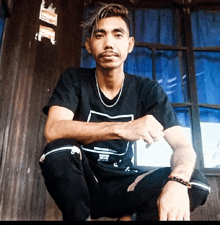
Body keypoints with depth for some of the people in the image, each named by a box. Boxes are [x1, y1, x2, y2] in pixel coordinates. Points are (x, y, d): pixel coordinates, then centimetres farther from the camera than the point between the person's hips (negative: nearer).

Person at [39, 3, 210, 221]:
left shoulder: (147, 90, -5)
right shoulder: (74, 79, -8)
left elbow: (183, 146, -12)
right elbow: (53, 131, -25)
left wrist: (177, 182, -36)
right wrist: (122, 128, -36)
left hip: (123, 185, 1)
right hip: (82, 184, 0)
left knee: (195, 181, -22)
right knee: (59, 150, -32)